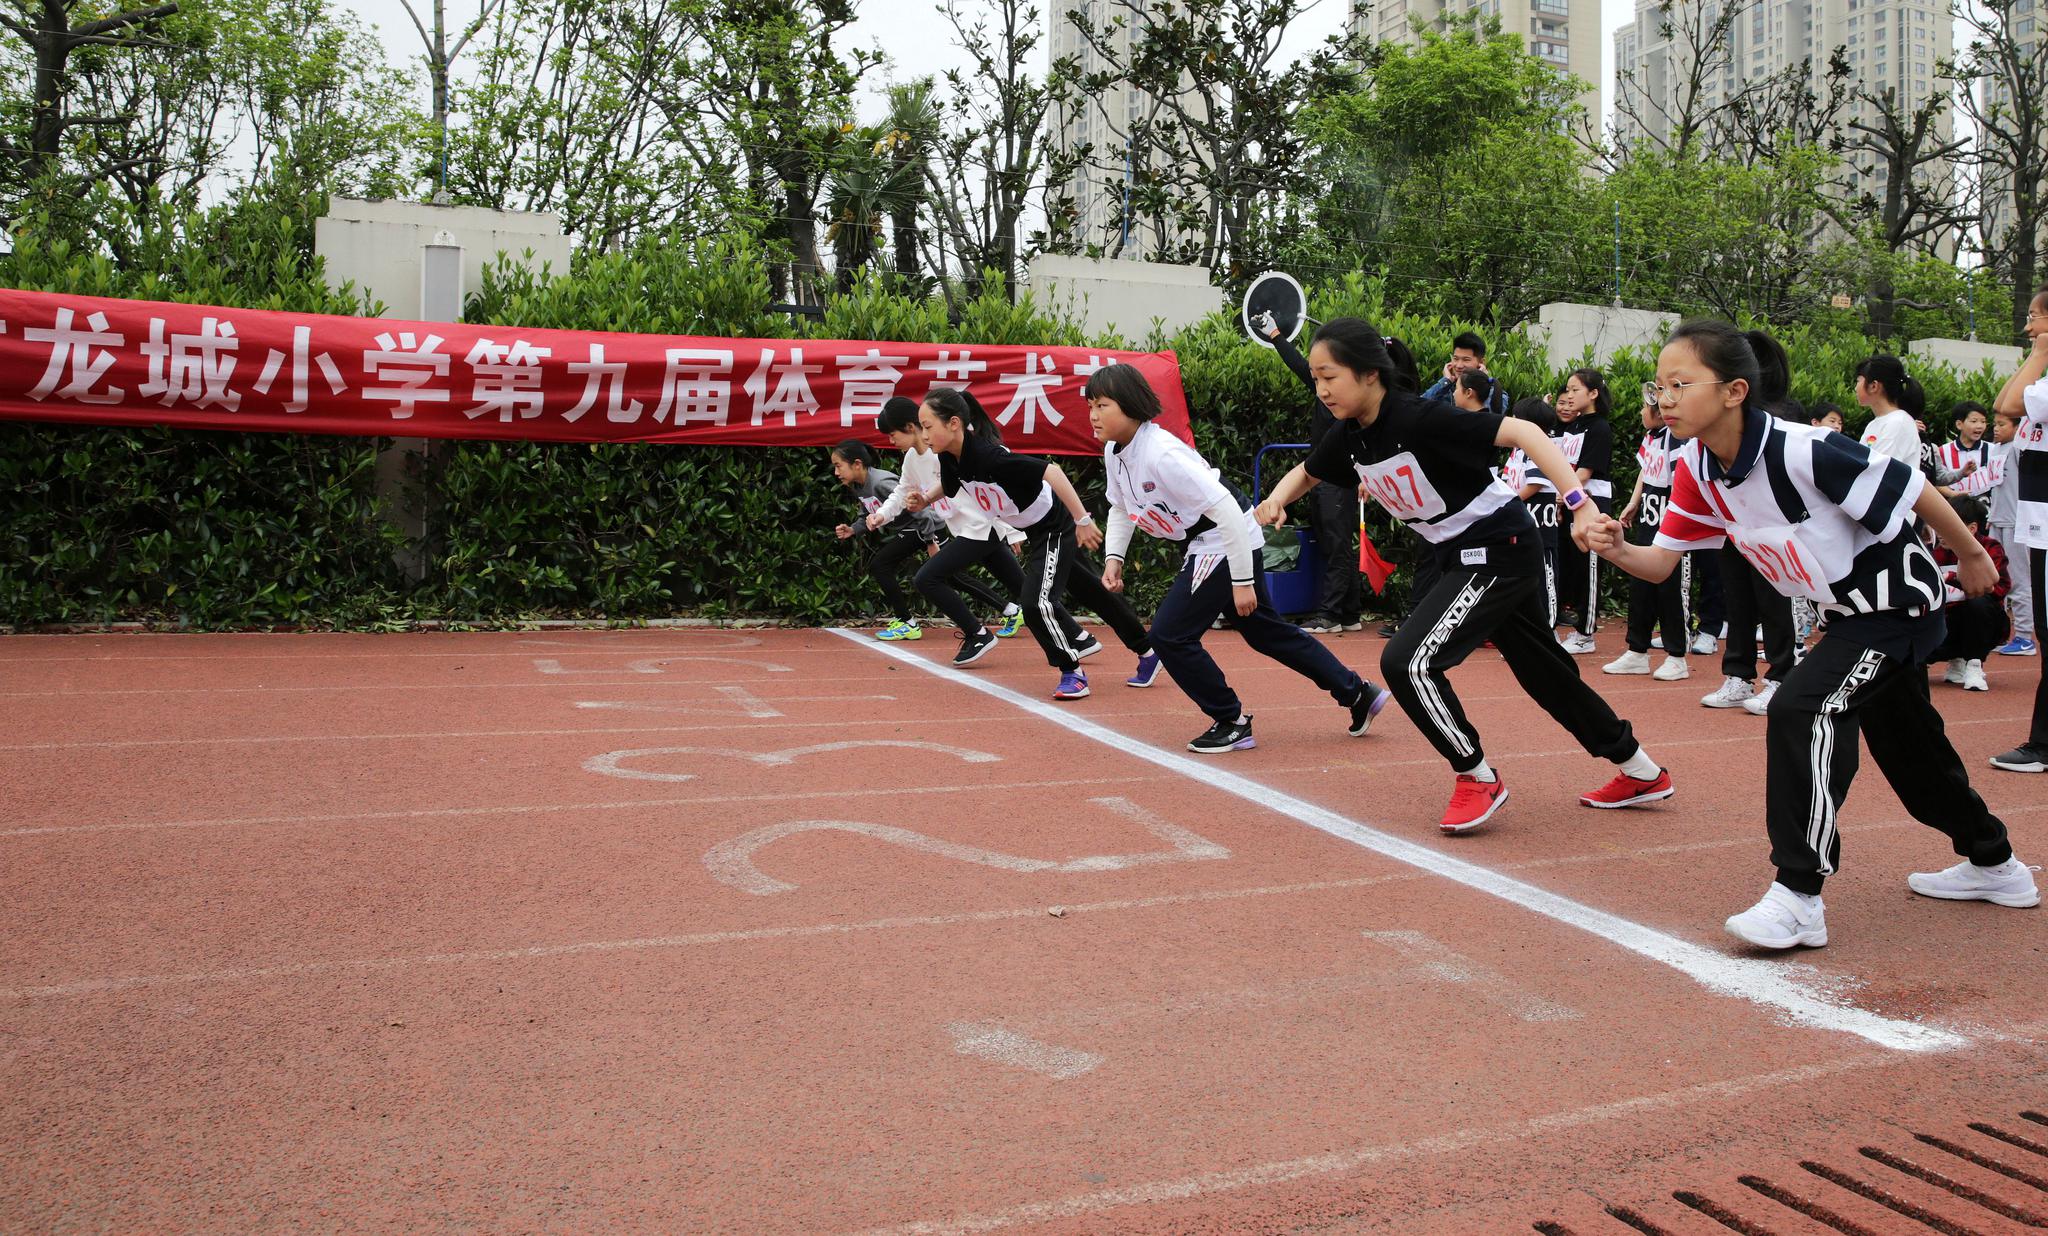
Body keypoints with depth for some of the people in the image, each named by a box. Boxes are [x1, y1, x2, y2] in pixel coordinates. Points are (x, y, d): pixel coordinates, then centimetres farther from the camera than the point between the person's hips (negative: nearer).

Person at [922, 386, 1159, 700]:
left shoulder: (987, 455, -35)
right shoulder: (950, 457, -11)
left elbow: (1051, 471, -36)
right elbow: (949, 488, 12)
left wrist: (1082, 520, -34)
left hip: (1056, 526, -9)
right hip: (1036, 531, 9)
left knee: (1037, 603, -17)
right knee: (1093, 593, 19)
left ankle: (1073, 673, 5)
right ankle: (1147, 653, 34)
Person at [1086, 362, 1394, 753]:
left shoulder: (1161, 454, -29)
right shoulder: (1114, 451, -2)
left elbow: (1225, 509, -29)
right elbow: (1121, 506, 16)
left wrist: (1242, 581, -27)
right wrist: (1113, 557, 0)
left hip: (1228, 540, -10)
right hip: (1206, 545, 10)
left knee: (1169, 634, -11)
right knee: (1265, 631, 19)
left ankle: (1232, 722, 5)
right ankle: (1357, 693, 32)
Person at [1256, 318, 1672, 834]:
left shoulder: (1421, 418, -26)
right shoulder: (1350, 436, -2)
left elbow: (1521, 432, -28)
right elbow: (1305, 474, 16)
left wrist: (1579, 503, -37)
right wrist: (1277, 498, -7)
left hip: (1502, 549, -9)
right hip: (1465, 558, 9)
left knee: (1407, 661, -16)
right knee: (1545, 672, 18)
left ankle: (1478, 778, 3)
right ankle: (1641, 772, 36)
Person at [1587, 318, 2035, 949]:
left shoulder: (1801, 452, -32)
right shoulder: (1697, 469, -10)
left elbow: (1913, 490, -21)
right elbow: (1661, 561, -7)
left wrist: (1971, 555, -5)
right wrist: (1618, 549, -30)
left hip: (1897, 601, -8)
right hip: (1846, 612, 9)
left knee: (1802, 709, -24)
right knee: (1907, 745, 20)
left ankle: (1800, 897, -18)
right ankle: (1994, 865, 43)